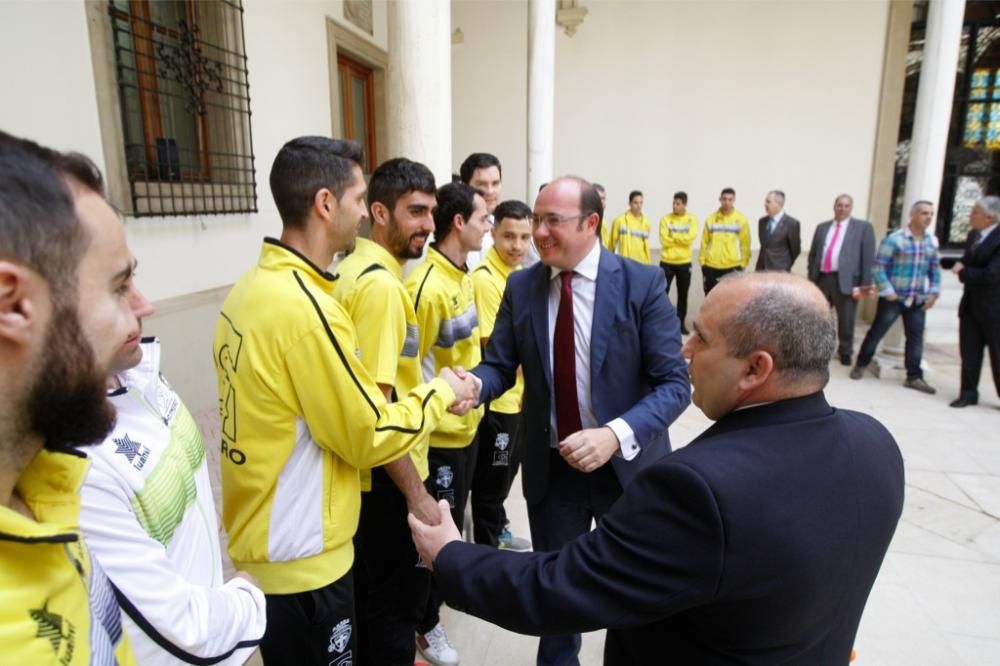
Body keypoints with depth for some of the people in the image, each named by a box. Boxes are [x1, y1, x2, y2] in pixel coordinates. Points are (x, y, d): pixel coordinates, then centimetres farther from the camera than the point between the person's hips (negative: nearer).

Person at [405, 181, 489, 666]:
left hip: (466, 422, 8)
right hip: (439, 431, -8)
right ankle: (425, 623, 31)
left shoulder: (463, 275, 4)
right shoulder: (426, 286, -24)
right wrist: (442, 405, -15)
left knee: (454, 518, 25)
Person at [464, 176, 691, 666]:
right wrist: (474, 384, -26)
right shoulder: (520, 287, -4)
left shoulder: (642, 283, -14)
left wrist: (615, 434, -32)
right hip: (550, 468, 2)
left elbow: (673, 383, -17)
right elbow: (500, 365, -3)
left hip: (627, 464, -2)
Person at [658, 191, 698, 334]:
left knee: (683, 295, 8)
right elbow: (664, 240, -11)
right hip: (667, 262, -1)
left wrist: (673, 236, -11)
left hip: (684, 262, 1)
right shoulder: (665, 219, -1)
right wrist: (681, 239, -10)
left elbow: (690, 238, -14)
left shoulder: (691, 219, 1)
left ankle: (681, 323, 19)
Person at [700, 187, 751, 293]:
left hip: (733, 266, -1)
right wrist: (702, 261, 3)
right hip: (711, 266, 1)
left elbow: (745, 244, 1)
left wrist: (743, 263, -3)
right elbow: (704, 242, 6)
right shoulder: (711, 219, 3)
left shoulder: (741, 219, -1)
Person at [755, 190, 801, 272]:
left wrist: (785, 266, 7)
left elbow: (795, 249, -1)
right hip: (761, 269, 5)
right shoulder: (762, 221, 10)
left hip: (780, 271, -5)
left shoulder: (791, 223, -8)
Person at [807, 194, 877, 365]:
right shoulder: (822, 227, 14)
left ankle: (845, 352, 26)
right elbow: (813, 255, 14)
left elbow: (868, 258, -3)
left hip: (846, 281, -3)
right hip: (822, 279, 3)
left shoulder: (863, 227, 2)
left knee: (846, 321, 8)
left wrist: (865, 284, -10)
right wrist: (811, 278, 6)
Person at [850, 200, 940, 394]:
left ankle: (914, 377, 13)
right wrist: (888, 291, -14)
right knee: (876, 332, 4)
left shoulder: (932, 242, 6)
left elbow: (935, 269, 14)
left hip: (918, 300, 5)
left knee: (916, 338, 5)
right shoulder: (894, 239, -11)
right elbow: (878, 267, -11)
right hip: (893, 298, -4)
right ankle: (860, 365, 21)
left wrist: (934, 293, 4)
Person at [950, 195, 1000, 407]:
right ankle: (969, 392, 19)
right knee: (969, 352, 10)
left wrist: (963, 273, -12)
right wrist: (961, 265, -5)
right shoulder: (973, 235, 8)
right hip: (971, 303, 7)